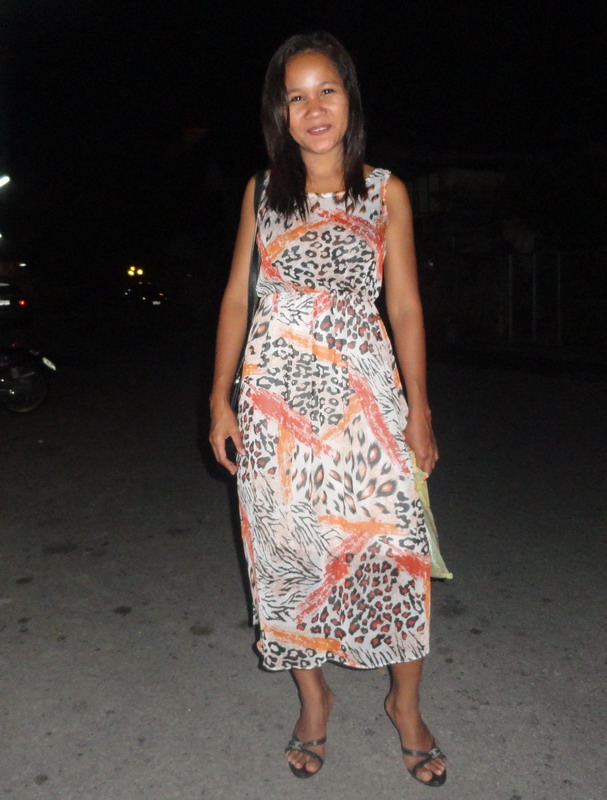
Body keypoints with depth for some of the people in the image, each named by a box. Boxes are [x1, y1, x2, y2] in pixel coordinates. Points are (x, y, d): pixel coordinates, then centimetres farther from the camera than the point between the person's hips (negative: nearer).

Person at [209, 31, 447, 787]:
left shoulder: (385, 192, 5)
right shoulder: (262, 193, 9)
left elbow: (405, 306, 4)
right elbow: (237, 297, 8)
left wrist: (418, 410, -1)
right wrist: (220, 399, 2)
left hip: (365, 390, -1)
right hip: (276, 392, 2)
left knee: (394, 546, -3)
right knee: (287, 545, 6)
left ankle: (405, 703, 21)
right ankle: (313, 697, 28)